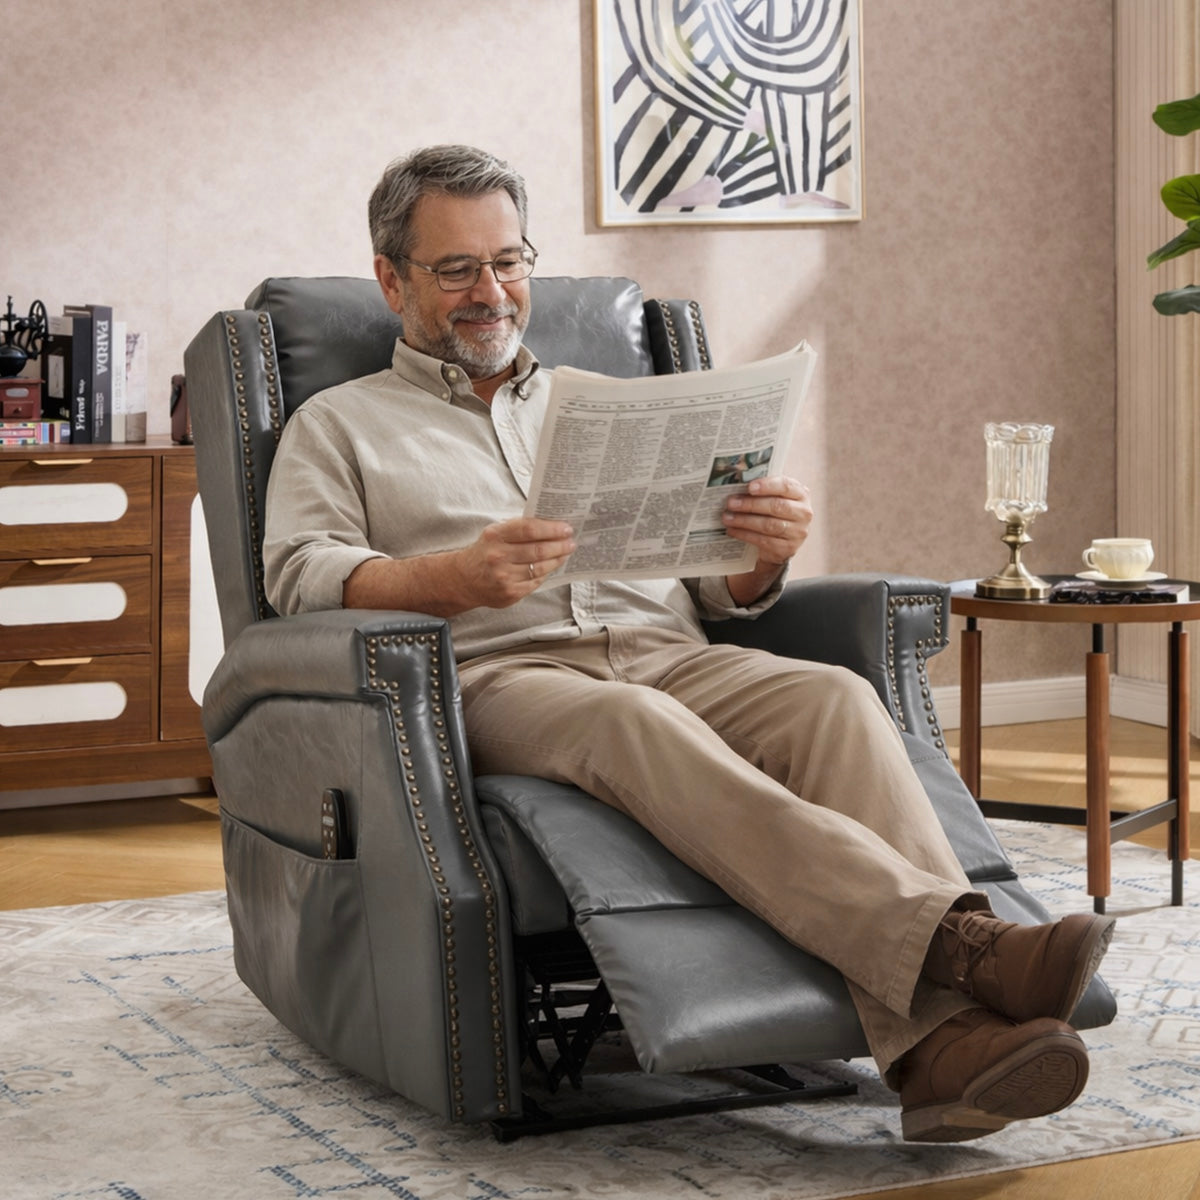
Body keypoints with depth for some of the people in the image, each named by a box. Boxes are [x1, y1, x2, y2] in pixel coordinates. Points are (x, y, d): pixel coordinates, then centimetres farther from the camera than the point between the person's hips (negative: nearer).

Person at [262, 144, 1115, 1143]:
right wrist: (456, 580, -19)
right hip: (495, 677, -4)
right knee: (634, 723, -38)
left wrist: (763, 555, -3)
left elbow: (718, 591, 24)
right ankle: (958, 943, -54)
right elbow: (303, 576, 1)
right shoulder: (337, 426, 20)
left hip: (668, 655, 4)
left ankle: (938, 1040, -49)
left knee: (834, 697, -29)